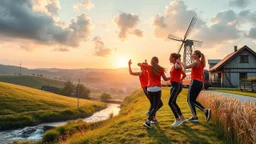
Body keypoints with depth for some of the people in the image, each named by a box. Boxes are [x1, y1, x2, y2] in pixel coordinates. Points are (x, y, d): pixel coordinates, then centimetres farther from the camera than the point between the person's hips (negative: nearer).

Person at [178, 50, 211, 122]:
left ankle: (195, 117, -5)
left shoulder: (196, 63, -9)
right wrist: (202, 84, 26)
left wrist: (180, 62, -4)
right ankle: (205, 111, 5)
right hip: (200, 83, 9)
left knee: (190, 100, -2)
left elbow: (186, 67, -18)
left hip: (195, 82, -9)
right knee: (193, 100, 13)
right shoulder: (201, 63, 18)